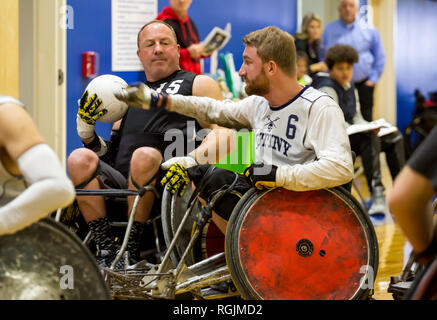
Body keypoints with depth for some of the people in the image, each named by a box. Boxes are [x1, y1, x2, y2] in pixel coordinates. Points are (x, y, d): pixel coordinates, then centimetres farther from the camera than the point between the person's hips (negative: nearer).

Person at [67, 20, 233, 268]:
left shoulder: (198, 84, 16)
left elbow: (223, 133, -1)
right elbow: (109, 152, 29)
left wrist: (190, 160, -19)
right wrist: (87, 128, 10)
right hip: (119, 185, 5)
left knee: (145, 155, -35)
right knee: (79, 159, -21)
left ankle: (132, 250, -27)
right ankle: (106, 249, -26)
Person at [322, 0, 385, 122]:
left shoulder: (369, 30, 7)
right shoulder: (329, 30, 6)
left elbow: (380, 57, 10)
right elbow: (323, 56, 7)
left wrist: (373, 79, 3)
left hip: (363, 85, 1)